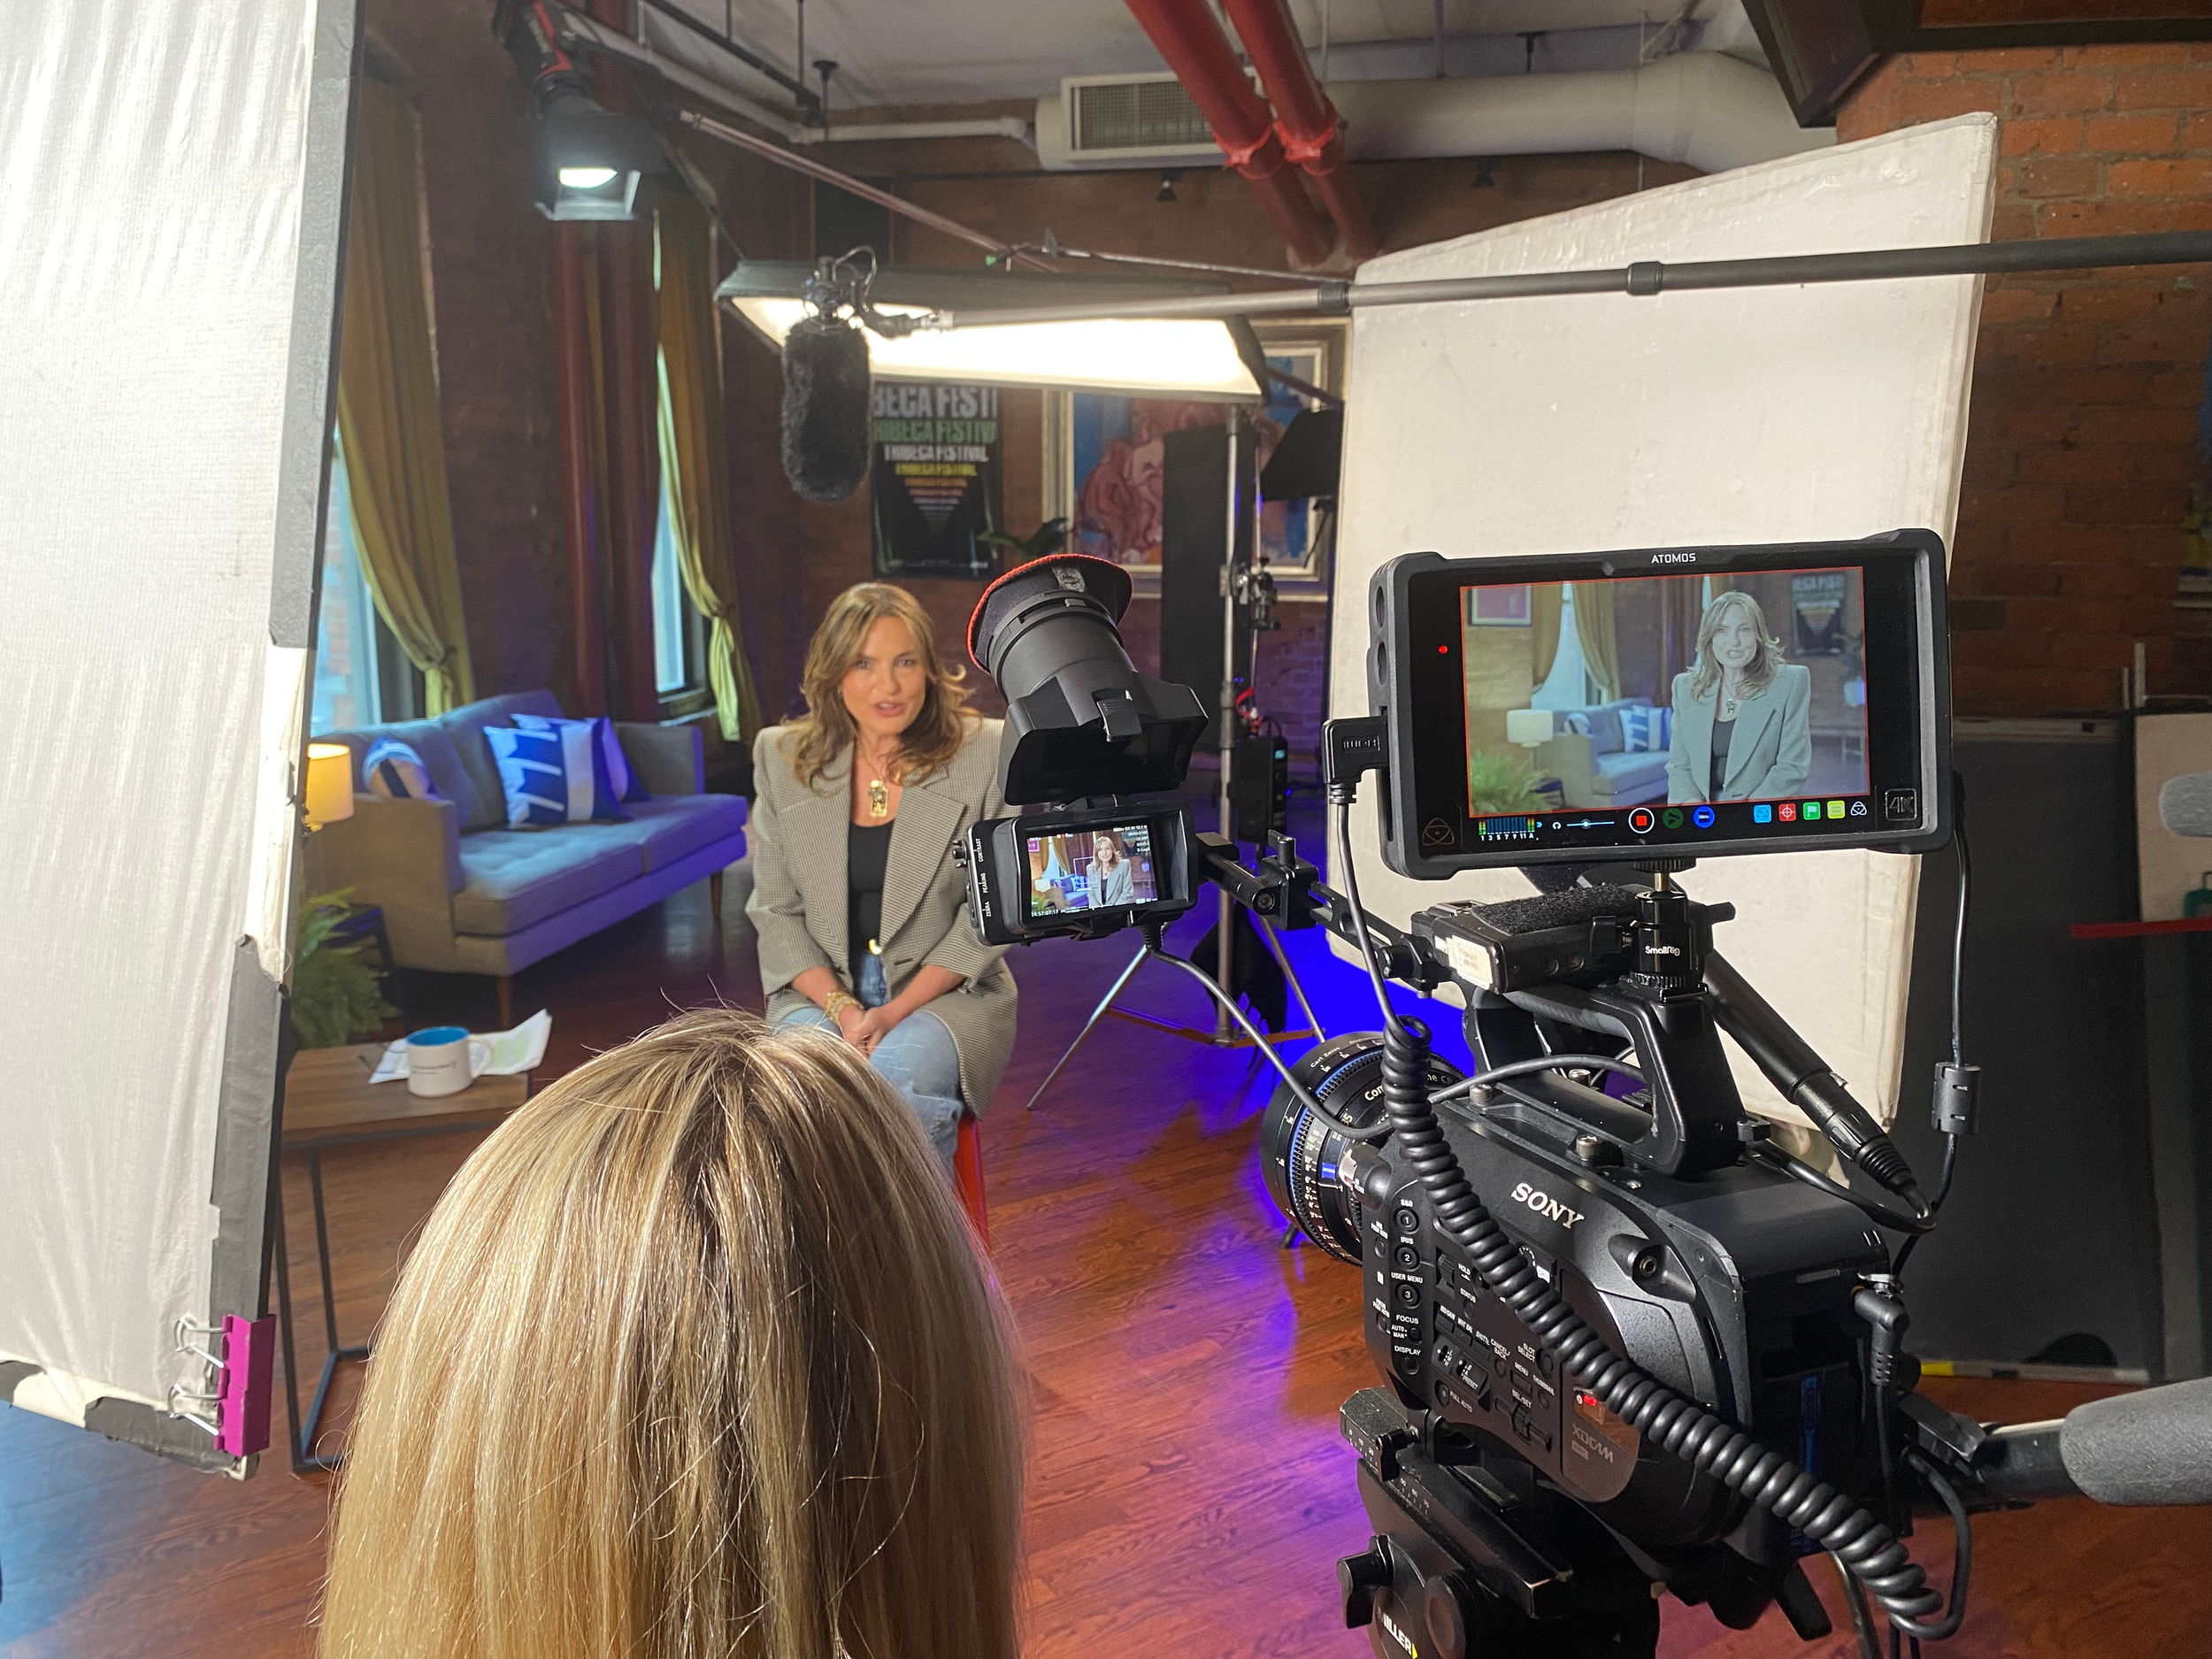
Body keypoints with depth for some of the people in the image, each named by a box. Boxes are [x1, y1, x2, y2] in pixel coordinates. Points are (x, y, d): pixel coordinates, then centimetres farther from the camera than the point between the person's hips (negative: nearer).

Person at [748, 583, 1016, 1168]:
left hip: (945, 990, -2)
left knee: (899, 1080, -34)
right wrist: (841, 1008, -12)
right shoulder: (782, 757, 3)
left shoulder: (986, 754, -4)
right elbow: (775, 911, 5)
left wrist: (897, 1011, -14)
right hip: (820, 991, 2)